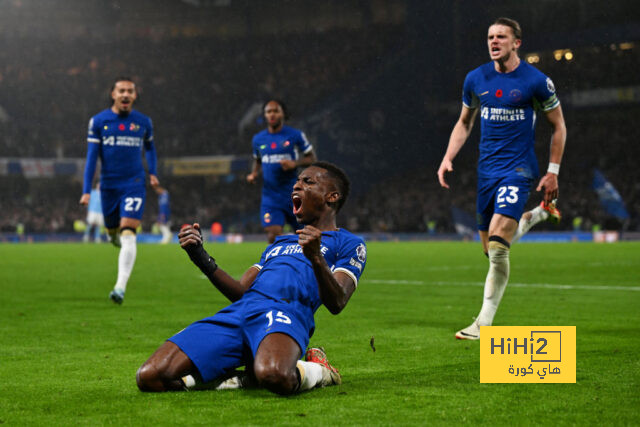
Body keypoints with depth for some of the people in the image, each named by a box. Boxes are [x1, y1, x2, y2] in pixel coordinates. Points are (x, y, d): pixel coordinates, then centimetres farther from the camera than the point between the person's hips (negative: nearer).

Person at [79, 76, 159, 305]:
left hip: (134, 185, -2)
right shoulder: (98, 121, 0)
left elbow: (150, 146, 23)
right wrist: (86, 190, -6)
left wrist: (153, 172, 10)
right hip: (109, 185, 2)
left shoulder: (143, 122, 3)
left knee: (128, 234, -16)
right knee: (113, 231, 15)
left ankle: (121, 286, -22)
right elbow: (92, 156, -1)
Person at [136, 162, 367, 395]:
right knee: (148, 377, -15)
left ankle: (317, 370, -8)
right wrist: (202, 259, 17)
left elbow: (336, 303, -1)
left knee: (272, 375, -44)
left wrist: (315, 258, -18)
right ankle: (241, 376, 3)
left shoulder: (348, 243, 16)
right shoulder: (279, 242, 38)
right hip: (236, 313, 6)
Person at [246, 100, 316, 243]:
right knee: (273, 235, -15)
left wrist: (294, 163, -16)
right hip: (270, 195, 2)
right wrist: (254, 175, 3)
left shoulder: (295, 135, -2)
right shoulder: (258, 139, 8)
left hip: (293, 194, -2)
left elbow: (312, 158, 2)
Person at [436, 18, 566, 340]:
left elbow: (558, 126, 3)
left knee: (497, 244, -19)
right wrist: (448, 158, 5)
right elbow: (465, 122, 19)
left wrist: (553, 172, -1)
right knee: (491, 249, 11)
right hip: (487, 170, 6)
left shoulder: (536, 81, -7)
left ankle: (484, 322, -12)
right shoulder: (476, 79, 5)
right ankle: (538, 214, 40)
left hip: (518, 169, -6)